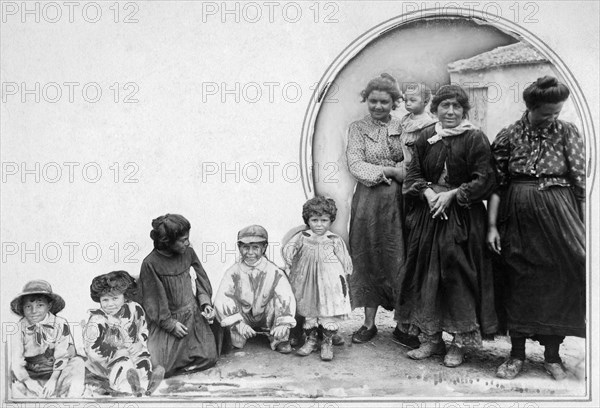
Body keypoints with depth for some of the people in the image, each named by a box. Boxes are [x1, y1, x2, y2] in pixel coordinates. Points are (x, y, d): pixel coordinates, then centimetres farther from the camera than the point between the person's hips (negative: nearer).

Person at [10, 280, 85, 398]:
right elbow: (16, 361, -11)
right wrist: (28, 381, -26)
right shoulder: (19, 328, -6)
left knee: (77, 363, -26)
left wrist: (53, 380, -24)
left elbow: (62, 356, -11)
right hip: (30, 376, 1)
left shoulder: (60, 324, -8)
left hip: (56, 373, -1)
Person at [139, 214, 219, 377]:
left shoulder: (188, 252, -3)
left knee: (209, 357, -5)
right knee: (158, 368, -13)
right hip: (166, 319, -4)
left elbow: (201, 279, 6)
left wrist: (205, 302, -9)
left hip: (193, 314, 4)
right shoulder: (150, 263, -16)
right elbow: (151, 300, -11)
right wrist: (171, 324, -14)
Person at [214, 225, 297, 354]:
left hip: (266, 318, 0)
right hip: (243, 318, 0)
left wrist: (284, 323, -38)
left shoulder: (274, 272, -14)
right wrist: (238, 323, -34)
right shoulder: (233, 272, -13)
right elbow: (221, 298, -23)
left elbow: (288, 297, -24)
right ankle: (236, 340, -5)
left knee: (280, 298, -26)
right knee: (228, 301, -26)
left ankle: (280, 340, -5)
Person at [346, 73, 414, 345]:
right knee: (367, 260, 4)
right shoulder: (357, 128, 7)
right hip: (367, 201, 0)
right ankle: (369, 323, 15)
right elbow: (355, 164, -5)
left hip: (397, 200, 0)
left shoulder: (402, 128, 6)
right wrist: (390, 171, -12)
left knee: (397, 259, 3)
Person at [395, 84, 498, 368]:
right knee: (426, 275, 6)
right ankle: (431, 338, 18)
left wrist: (452, 195, -15)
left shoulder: (475, 139, -4)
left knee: (459, 276, -3)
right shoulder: (426, 137, 8)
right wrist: (427, 192, -10)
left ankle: (460, 343, 11)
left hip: (463, 216, -4)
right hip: (427, 212, 4)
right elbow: (414, 173, 8)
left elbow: (484, 180, -9)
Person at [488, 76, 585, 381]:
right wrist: (492, 225, -4)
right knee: (518, 284, 6)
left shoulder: (567, 133, 2)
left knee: (558, 281, 4)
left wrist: (581, 226, -3)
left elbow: (580, 182, 1)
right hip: (518, 218, 0)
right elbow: (496, 184, 1)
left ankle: (552, 354, 20)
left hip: (558, 216, 0)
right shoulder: (508, 136, 1)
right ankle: (517, 353, 20)